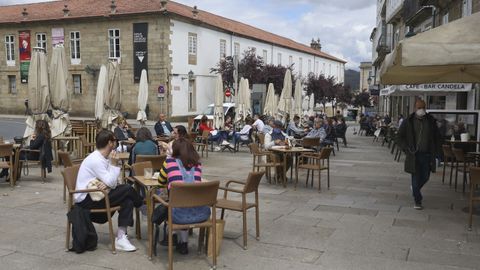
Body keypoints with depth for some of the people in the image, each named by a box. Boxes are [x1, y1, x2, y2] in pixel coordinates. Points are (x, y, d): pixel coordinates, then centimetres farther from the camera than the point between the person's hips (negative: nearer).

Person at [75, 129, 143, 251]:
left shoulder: (104, 158, 9)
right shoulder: (96, 160, -20)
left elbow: (112, 182, 4)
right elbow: (110, 182, -21)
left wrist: (107, 183, -19)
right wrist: (114, 164, -13)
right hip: (86, 200, -9)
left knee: (127, 200, -7)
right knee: (127, 189, -17)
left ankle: (121, 237, -11)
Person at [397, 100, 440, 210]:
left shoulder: (431, 121, 4)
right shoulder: (408, 122, -2)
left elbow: (437, 137, 11)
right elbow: (400, 137, 4)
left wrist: (436, 151, 3)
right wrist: (407, 149, -7)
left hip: (427, 154, 3)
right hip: (414, 155, -3)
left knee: (425, 177, 9)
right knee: (416, 177, -2)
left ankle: (415, 189, 40)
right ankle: (417, 201, 7)